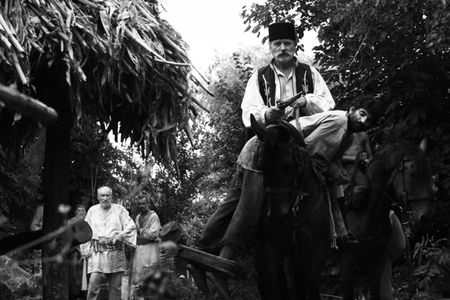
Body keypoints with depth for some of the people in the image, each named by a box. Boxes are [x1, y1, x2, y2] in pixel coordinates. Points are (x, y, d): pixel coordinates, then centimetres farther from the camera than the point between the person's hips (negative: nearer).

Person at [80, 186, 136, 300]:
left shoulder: (119, 209, 6)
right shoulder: (92, 211, 10)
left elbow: (131, 226, 0)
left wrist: (120, 235, -18)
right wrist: (86, 251, 3)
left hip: (116, 253, 1)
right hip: (97, 252, 0)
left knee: (115, 286, 5)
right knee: (94, 283, -14)